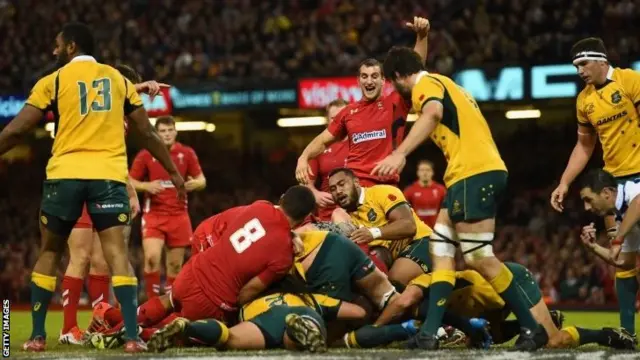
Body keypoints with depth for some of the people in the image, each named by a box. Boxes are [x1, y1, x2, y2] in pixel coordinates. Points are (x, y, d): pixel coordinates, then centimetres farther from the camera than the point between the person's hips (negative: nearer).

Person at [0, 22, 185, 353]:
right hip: (109, 175, 1)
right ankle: (132, 336, -20)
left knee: (49, 253, 14)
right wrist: (173, 172, 26)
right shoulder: (118, 80, 15)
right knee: (116, 252, -6)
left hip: (64, 174, -1)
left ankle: (37, 336, 14)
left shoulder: (53, 81, 6)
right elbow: (147, 133, 17)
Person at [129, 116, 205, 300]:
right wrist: (146, 186, -17)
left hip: (178, 215, 2)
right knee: (152, 257, -20)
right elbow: (130, 182, 4)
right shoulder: (145, 155, -1)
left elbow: (202, 180, 7)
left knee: (175, 264, 5)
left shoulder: (187, 153, 3)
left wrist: (195, 183, -17)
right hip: (153, 214, -2)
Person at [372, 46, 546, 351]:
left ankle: (532, 328, -4)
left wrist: (400, 154, -36)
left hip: (474, 174, -10)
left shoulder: (426, 84, -2)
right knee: (441, 248, 7)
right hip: (475, 173, 10)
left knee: (479, 257, -10)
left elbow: (433, 114, -24)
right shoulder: (445, 85, 27)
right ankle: (429, 332, 0)